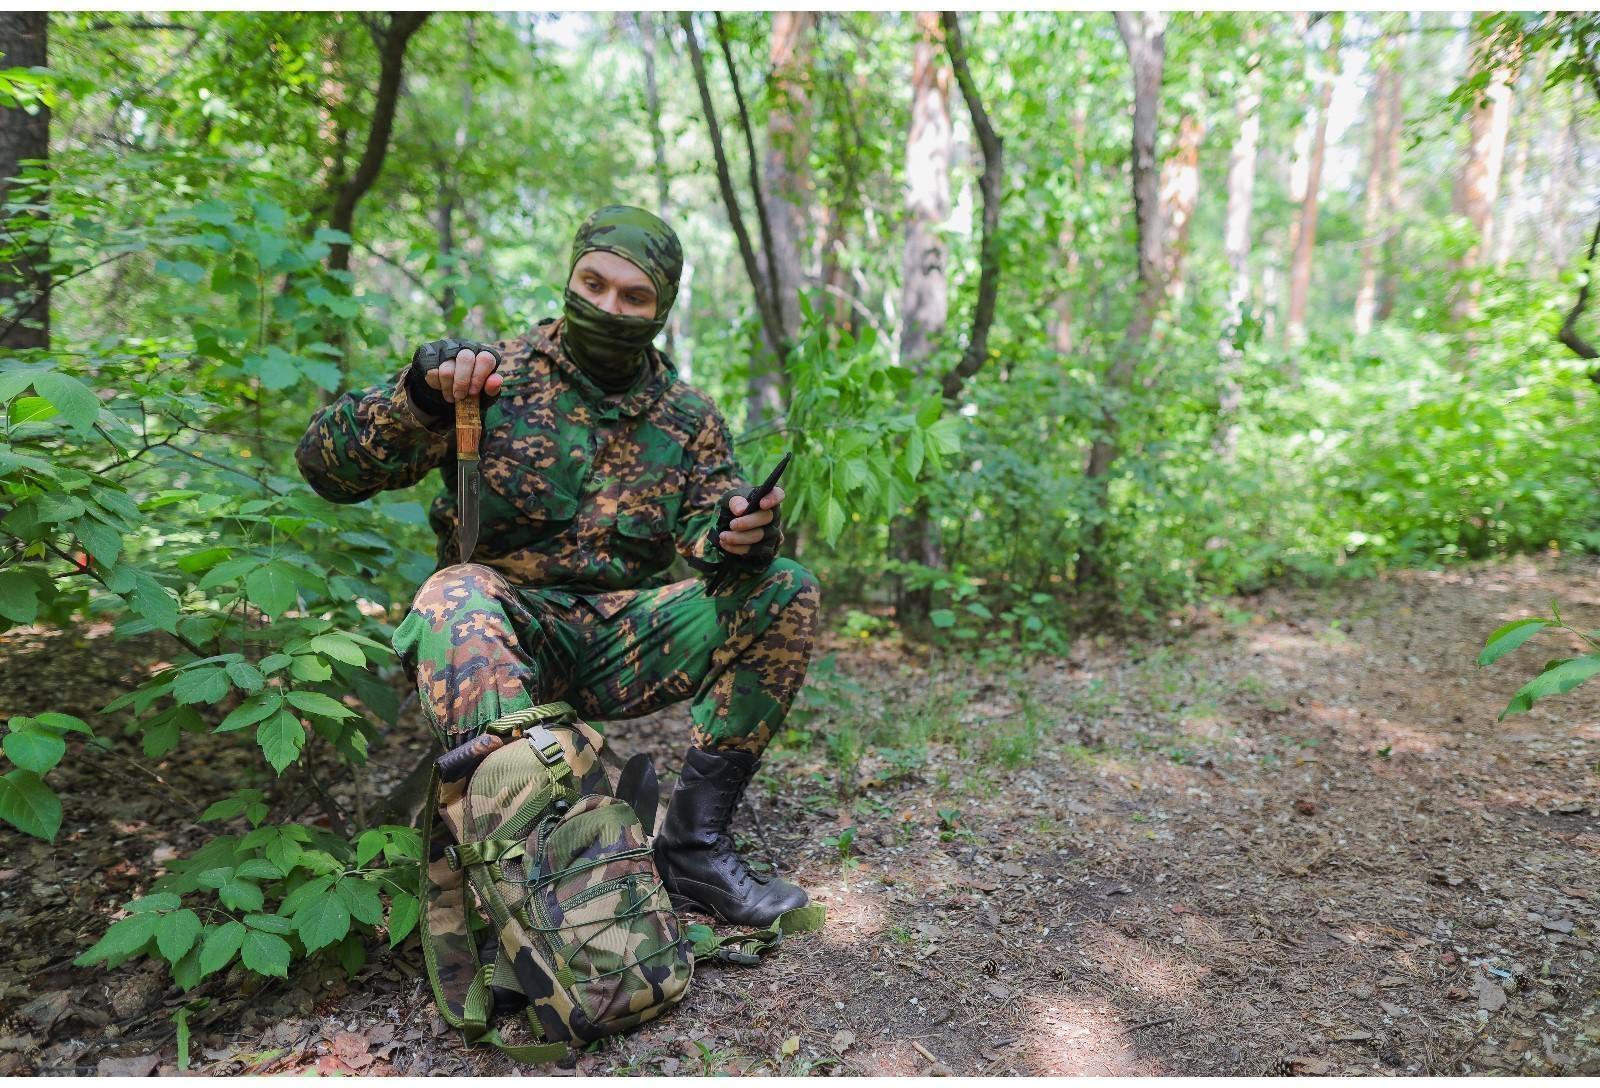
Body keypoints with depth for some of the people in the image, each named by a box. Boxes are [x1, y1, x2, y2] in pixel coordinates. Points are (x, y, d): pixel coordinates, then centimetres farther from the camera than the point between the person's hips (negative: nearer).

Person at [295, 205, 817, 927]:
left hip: (625, 643, 3)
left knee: (785, 594, -14)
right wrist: (418, 396, -23)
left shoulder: (688, 419, 8)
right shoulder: (495, 375, -1)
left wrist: (742, 537, -27)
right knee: (456, 599, -35)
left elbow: (710, 532, -2)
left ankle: (692, 847, -14)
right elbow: (324, 465, -4)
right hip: (508, 627, -2)